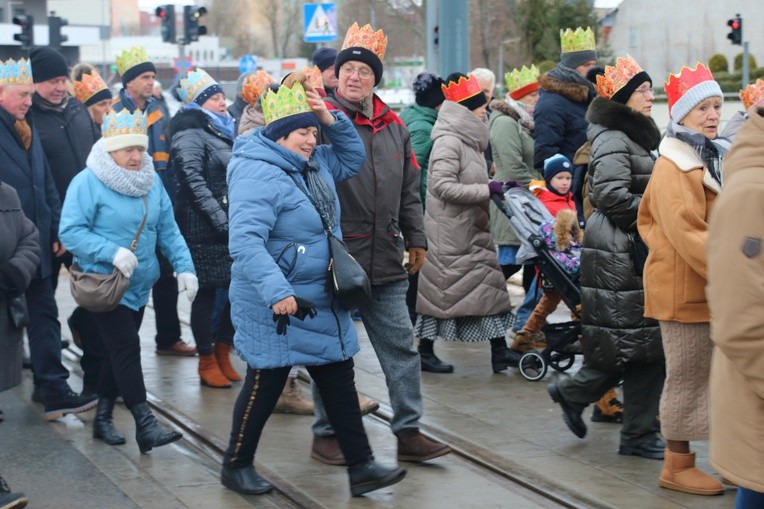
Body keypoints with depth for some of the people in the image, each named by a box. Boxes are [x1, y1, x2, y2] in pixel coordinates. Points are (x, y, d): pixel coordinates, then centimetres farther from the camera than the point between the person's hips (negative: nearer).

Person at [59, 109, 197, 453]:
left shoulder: (152, 181, 6)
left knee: (120, 351, 14)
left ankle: (103, 418, 27)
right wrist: (113, 252, -26)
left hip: (140, 284, 7)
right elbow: (70, 231, -18)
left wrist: (184, 267, -3)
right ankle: (145, 425, -14)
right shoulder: (87, 182, -14)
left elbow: (168, 230, 9)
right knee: (126, 348, -13)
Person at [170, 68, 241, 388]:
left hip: (230, 226, 8)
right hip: (203, 229, -8)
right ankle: (207, 362, 9)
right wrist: (221, 220, -18)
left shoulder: (222, 131, 18)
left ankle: (222, 354, 19)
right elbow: (195, 182, -15)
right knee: (206, 293, -1)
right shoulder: (191, 133, -8)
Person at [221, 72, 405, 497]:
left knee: (340, 383, 10)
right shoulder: (257, 174, -21)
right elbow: (245, 241, -30)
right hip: (275, 306, -9)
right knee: (265, 386, 4)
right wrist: (276, 291, -39)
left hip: (321, 304, 9)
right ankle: (237, 466, 21)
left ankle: (361, 467, 17)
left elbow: (353, 159, 23)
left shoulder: (314, 164, 8)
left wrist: (331, 120, 5)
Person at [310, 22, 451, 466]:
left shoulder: (393, 126, 12)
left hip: (387, 264, 5)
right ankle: (326, 434, 18)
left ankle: (409, 432, 15)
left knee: (401, 347, 7)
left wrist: (416, 240, 17)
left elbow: (409, 192, 19)